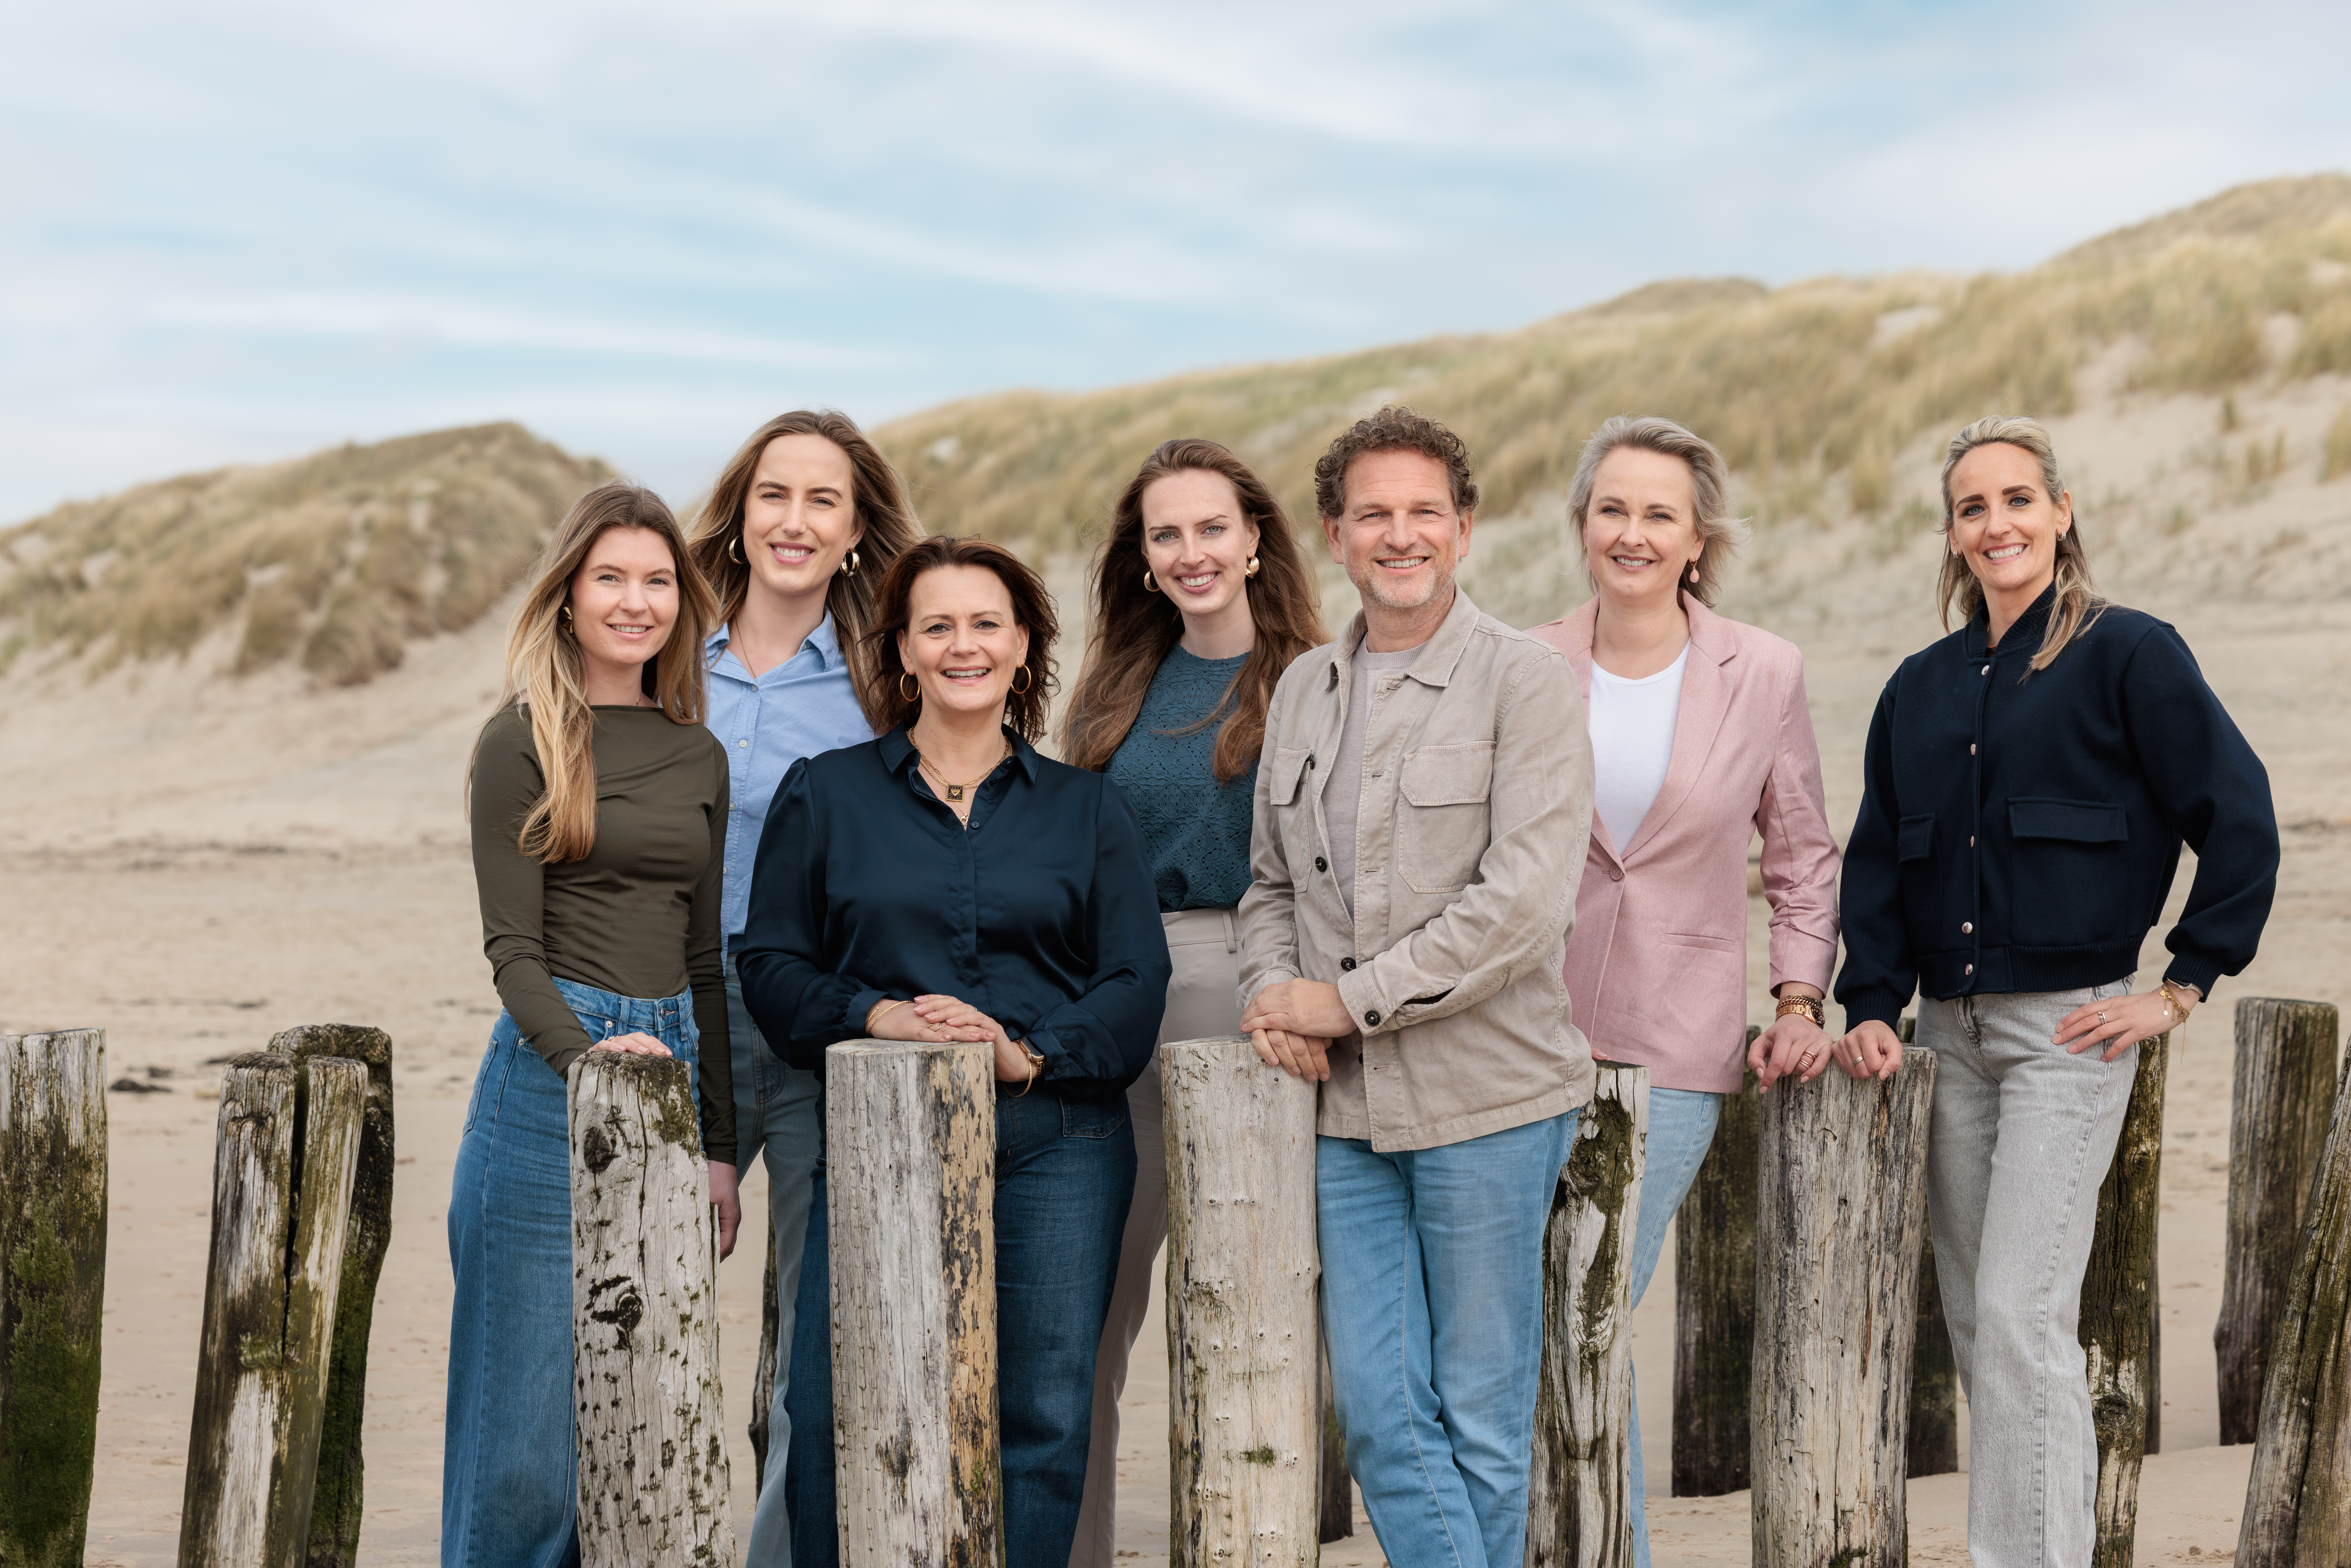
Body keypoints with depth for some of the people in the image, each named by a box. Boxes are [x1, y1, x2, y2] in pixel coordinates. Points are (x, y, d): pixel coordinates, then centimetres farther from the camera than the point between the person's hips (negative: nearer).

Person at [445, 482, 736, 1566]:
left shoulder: (699, 758, 14)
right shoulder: (524, 743, -2)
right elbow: (512, 947, -8)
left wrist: (719, 1142, 13)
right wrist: (591, 1056, -25)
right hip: (549, 1076, -5)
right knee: (531, 1412, -2)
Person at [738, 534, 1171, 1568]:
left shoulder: (1086, 808, 12)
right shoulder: (825, 796, 11)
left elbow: (1137, 984, 5)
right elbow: (771, 965, 7)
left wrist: (1027, 1052, -12)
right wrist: (876, 1016, -12)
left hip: (1055, 1144, 1)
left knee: (1045, 1416, 0)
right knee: (834, 1413, -10)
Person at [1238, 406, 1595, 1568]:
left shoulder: (1522, 681, -7)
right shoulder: (1303, 690, 13)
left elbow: (1523, 905, -16)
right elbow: (1270, 882, 20)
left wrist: (1346, 1000, -14)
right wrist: (1275, 996, -1)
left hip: (1487, 1099, -5)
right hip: (1343, 1110, 5)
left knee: (1480, 1416, 5)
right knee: (1378, 1411, 3)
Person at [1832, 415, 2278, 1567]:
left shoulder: (2126, 654, -5)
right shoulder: (1923, 686, 12)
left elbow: (2242, 822, -5)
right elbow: (1876, 857, 13)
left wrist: (2182, 989, -6)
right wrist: (1872, 1005, 1)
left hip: (2068, 1028, -6)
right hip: (1950, 1031, 6)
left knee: (2021, 1317, -12)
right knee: (1973, 1321, 10)